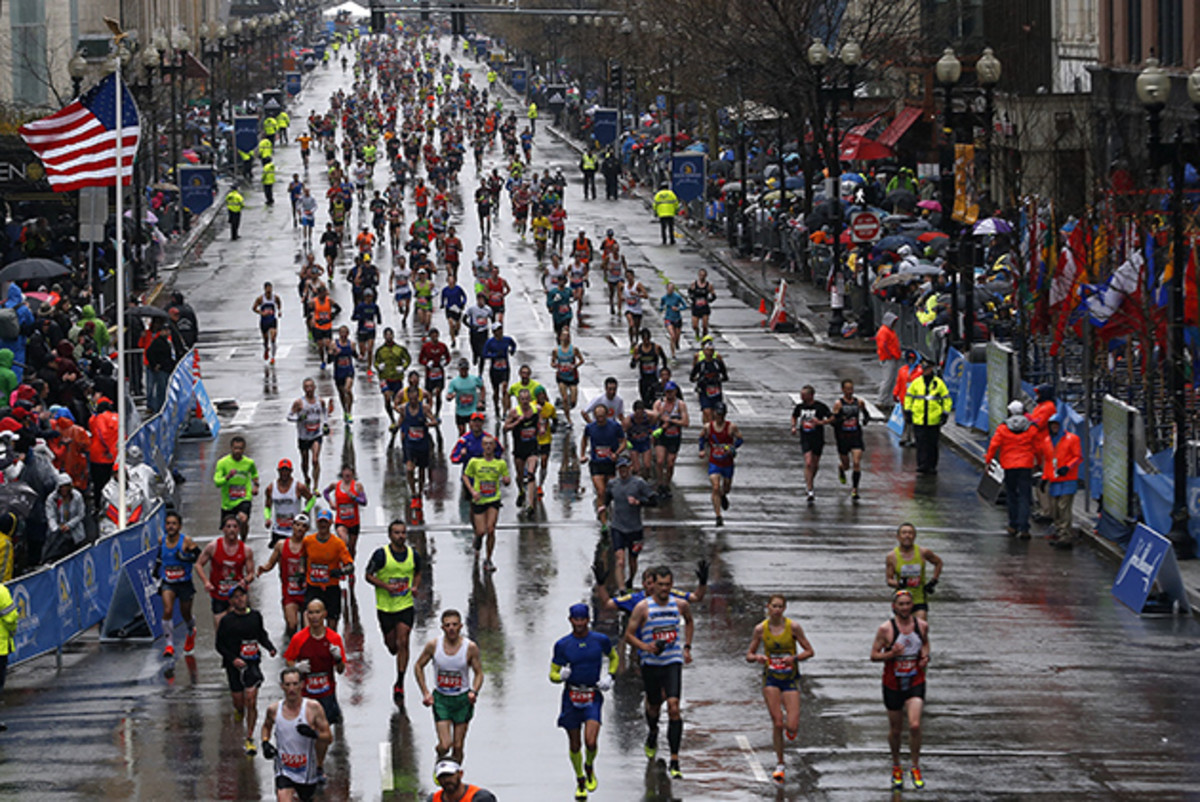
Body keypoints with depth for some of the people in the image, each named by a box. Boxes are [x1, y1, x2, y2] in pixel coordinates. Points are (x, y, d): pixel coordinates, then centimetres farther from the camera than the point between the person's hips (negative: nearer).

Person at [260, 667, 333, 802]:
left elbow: (329, 738, -9)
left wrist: (314, 734, -31)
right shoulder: (274, 709, -5)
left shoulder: (313, 708, -13)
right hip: (284, 770, 0)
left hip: (306, 770, 0)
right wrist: (265, 742, -1)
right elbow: (267, 726, 19)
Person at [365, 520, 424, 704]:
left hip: (406, 605, 1)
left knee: (403, 642, -9)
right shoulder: (381, 554, -12)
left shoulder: (413, 554, -1)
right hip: (385, 606, -1)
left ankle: (399, 684, -2)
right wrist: (386, 586, -19)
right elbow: (368, 576, -5)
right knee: (392, 645, 8)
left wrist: (415, 587, -3)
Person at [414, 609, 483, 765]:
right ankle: (440, 757, 26)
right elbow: (418, 666, 5)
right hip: (440, 699, 0)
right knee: (445, 745, -9)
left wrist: (474, 692, -20)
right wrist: (425, 692, -4)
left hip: (462, 699, 0)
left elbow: (479, 673, -1)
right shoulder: (433, 645, -10)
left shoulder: (471, 648, -11)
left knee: (458, 747, 3)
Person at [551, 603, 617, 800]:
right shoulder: (562, 645, -4)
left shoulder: (600, 640, -2)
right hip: (571, 696, 1)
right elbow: (553, 674, 3)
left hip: (593, 697, -1)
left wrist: (609, 677, 2)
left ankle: (589, 767, 16)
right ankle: (580, 780, 30)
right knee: (575, 745, 8)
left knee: (591, 742, -17)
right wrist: (561, 676, -20)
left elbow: (614, 657, 19)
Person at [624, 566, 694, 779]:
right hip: (651, 664, 0)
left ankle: (674, 761, -15)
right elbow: (629, 635, -4)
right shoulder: (643, 607, -6)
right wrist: (646, 647, -21)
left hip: (673, 662, 0)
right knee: (654, 705, 15)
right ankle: (652, 734, 53)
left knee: (673, 706, -15)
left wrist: (687, 647, 16)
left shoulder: (681, 605, 2)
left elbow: (689, 622, 24)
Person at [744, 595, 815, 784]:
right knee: (777, 723, -6)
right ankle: (779, 765, 9)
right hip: (771, 678, 1)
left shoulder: (793, 627, -7)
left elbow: (809, 651, -2)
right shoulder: (761, 629, -3)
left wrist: (794, 658, -20)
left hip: (790, 679, -1)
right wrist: (756, 657, -18)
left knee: (792, 726, -9)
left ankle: (791, 726, 30)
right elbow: (749, 655, 5)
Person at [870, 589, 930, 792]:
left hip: (915, 684, 1)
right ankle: (896, 766, 36)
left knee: (915, 726, -16)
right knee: (895, 729, 11)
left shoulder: (922, 625, -2)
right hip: (893, 685, -1)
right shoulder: (885, 629, -11)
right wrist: (891, 654, -25)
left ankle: (916, 767, 2)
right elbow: (873, 656, -7)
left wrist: (926, 656, -1)